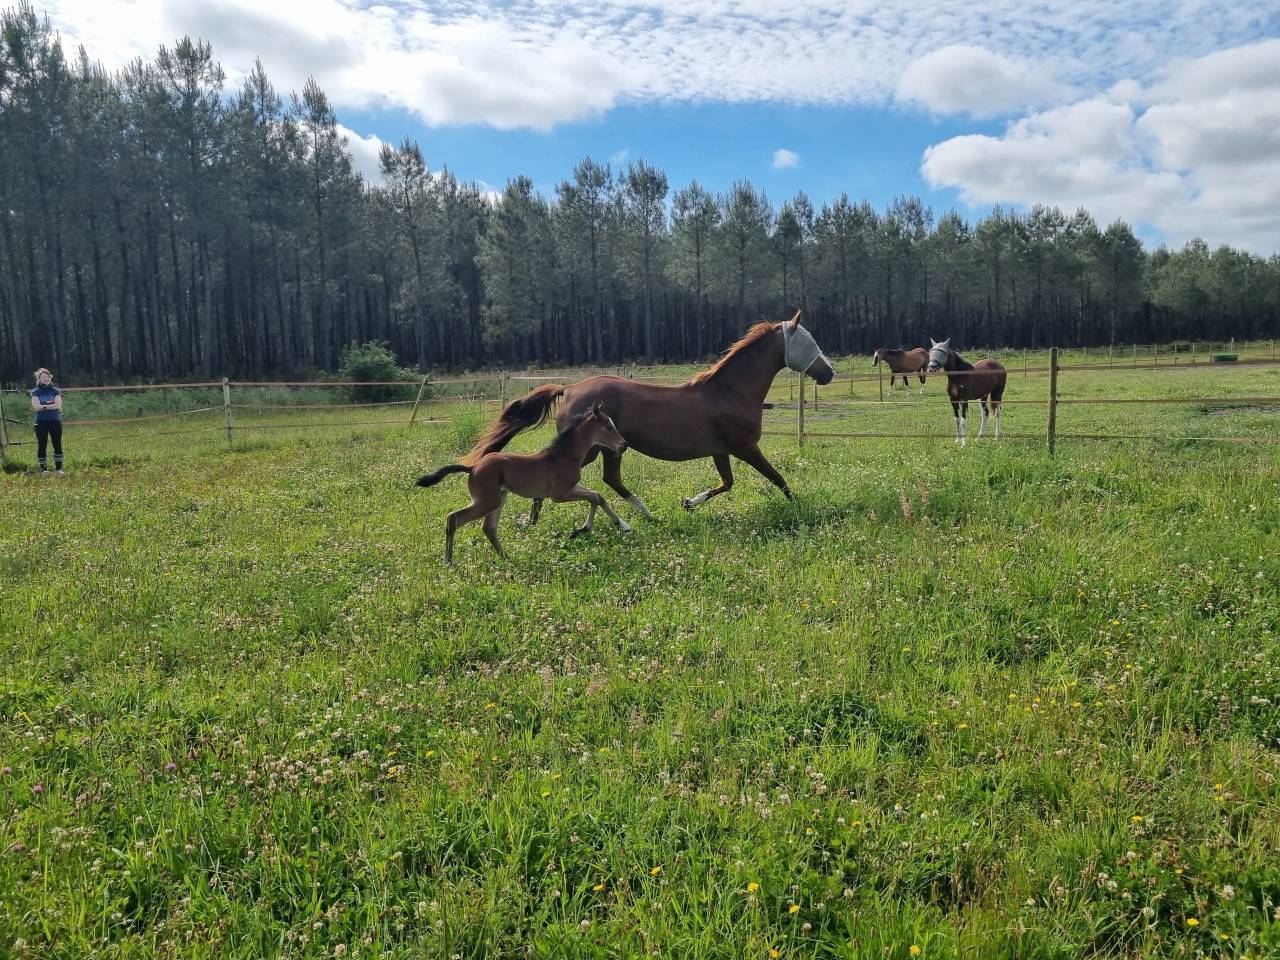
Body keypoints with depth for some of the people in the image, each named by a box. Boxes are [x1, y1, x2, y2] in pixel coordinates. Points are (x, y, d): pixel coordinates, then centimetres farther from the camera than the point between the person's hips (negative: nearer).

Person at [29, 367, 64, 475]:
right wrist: (51, 405, -13)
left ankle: (59, 468, 3)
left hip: (55, 421, 0)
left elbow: (58, 405, -8)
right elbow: (36, 407, -10)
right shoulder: (35, 392, 4)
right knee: (42, 446, 2)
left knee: (57, 445, -1)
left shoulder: (56, 391, 6)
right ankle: (43, 468, 9)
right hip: (41, 422, 0)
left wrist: (43, 406, -11)